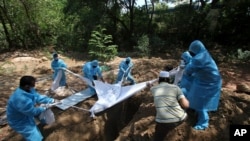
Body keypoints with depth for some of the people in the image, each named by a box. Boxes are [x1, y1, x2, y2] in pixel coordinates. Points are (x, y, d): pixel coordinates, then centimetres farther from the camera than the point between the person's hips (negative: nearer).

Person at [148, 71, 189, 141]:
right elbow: (185, 105, -9)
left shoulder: (153, 89, 6)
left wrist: (150, 86, 58)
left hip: (163, 122, -1)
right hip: (180, 119, 1)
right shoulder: (175, 87, -2)